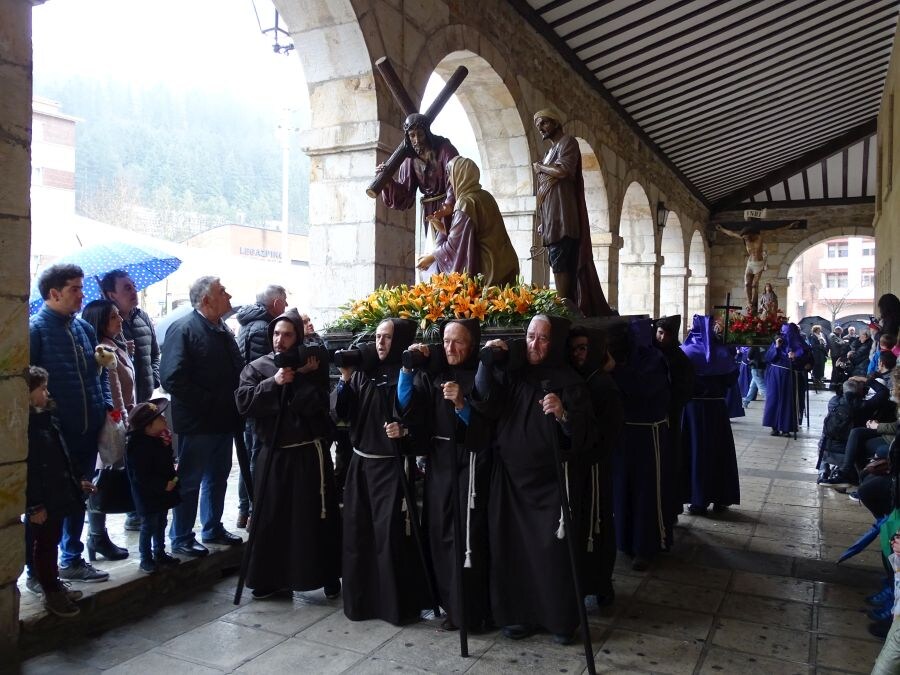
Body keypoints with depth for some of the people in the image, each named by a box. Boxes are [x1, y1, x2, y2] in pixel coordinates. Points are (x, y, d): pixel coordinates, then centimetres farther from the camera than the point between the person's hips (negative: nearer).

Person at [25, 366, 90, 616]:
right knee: (43, 545, 5)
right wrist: (34, 505, -21)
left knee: (52, 541, 19)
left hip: (57, 497, 9)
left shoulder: (47, 419, 9)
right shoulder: (26, 425, -19)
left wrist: (75, 483, 20)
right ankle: (51, 593, 15)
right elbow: (27, 470, -21)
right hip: (41, 502, -8)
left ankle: (54, 584, 32)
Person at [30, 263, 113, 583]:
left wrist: (106, 405, 6)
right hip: (54, 433, -6)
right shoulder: (35, 329, -9)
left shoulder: (84, 328, 10)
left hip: (87, 430, 6)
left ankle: (72, 560, 30)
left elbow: (99, 371, 18)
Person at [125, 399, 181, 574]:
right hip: (147, 496, -8)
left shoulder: (161, 440, 4)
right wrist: (164, 485, -24)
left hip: (163, 493, 9)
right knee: (149, 526, 2)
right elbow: (141, 477, -25)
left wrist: (173, 478, 6)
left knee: (161, 524, 19)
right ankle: (146, 560, 16)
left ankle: (160, 553, 33)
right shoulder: (139, 446, -24)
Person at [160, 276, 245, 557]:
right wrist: (207, 403, -20)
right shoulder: (183, 328, -14)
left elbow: (237, 368, 18)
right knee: (190, 481, 5)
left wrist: (235, 403, 4)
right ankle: (181, 539, 19)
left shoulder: (222, 329, 11)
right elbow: (172, 378, -23)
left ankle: (213, 528, 34)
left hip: (224, 419, 8)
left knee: (218, 478, 19)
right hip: (198, 422, -8)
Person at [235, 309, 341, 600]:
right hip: (273, 454, 2)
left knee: (315, 518, 3)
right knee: (270, 519, 7)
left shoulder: (312, 365, 0)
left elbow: (314, 405, -12)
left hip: (309, 453, -2)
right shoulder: (256, 367, 5)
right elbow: (243, 402, -10)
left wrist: (300, 378, -16)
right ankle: (269, 578, 21)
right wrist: (274, 383, -18)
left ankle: (328, 577, 16)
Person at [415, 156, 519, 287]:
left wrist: (430, 257, 1)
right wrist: (444, 229, 22)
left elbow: (455, 244, -13)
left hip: (487, 270, -9)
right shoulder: (485, 196, 12)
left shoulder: (466, 203, -14)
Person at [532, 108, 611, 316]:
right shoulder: (551, 150, 25)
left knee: (560, 264, -13)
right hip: (552, 218, 9)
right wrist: (543, 222, 17)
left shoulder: (567, 142, 0)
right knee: (560, 265, 4)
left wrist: (539, 167, -1)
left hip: (561, 216, -9)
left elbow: (563, 170, -19)